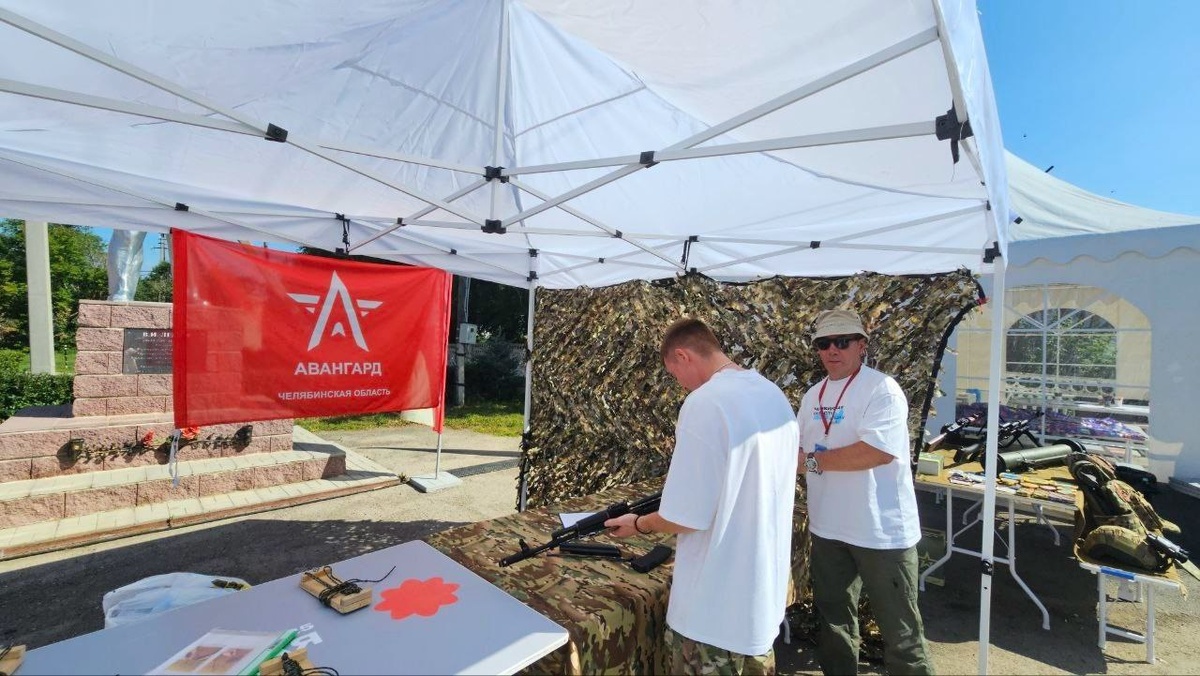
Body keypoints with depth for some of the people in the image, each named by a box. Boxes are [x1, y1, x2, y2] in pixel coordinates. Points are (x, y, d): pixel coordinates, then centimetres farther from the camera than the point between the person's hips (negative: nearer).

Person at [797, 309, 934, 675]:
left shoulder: (882, 388, -15)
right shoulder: (812, 396, 7)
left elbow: (878, 451, -28)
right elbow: (798, 450, 13)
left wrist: (814, 461, -21)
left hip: (881, 529, -6)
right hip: (827, 527, 7)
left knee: (898, 624, 11)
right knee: (833, 615, 23)